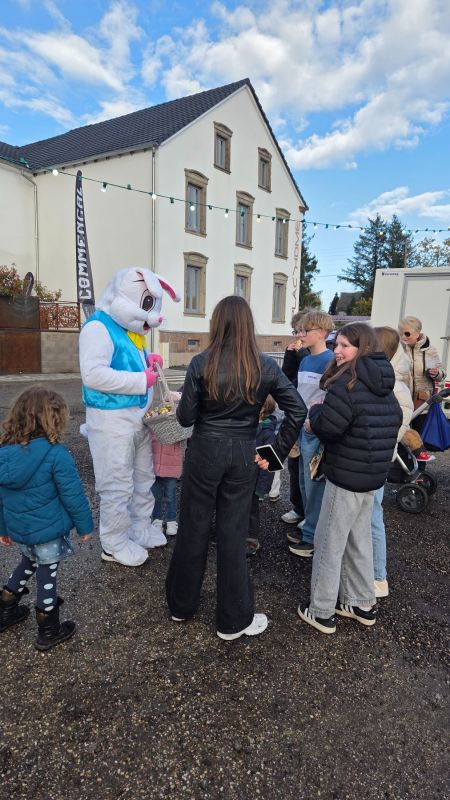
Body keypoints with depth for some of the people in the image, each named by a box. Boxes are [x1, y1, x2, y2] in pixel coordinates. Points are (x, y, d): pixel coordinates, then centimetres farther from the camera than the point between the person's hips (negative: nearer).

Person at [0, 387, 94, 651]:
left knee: (29, 562, 30)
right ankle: (48, 631, 25)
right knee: (47, 575, 11)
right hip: (48, 529, -5)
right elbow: (73, 495, -18)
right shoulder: (56, 453, -23)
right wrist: (85, 525, -5)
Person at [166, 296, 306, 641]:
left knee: (193, 528, 15)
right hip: (243, 456, 1)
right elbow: (298, 411, -7)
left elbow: (186, 417, -7)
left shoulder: (201, 363, -9)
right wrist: (277, 452, -2)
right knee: (233, 534, 11)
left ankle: (182, 603, 34)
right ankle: (234, 619, 25)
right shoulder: (266, 366, -4)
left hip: (205, 452, -1)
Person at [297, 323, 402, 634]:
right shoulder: (384, 385, 9)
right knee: (359, 540, 21)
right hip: (374, 475, 9)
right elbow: (395, 422, 19)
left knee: (329, 543, 4)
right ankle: (362, 603, 33)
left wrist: (315, 410, -4)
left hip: (346, 475, -9)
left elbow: (326, 426, -24)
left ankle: (322, 611, 16)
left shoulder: (347, 382, -19)